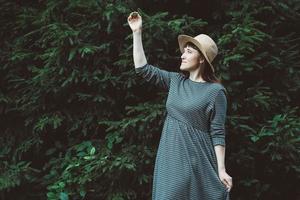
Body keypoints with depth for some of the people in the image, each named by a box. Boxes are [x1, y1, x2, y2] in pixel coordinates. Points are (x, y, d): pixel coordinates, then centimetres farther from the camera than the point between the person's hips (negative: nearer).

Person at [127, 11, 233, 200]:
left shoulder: (215, 91, -9)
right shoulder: (176, 81, 8)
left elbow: (217, 133, -10)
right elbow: (143, 69, 6)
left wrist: (221, 169, -15)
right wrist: (137, 32, 3)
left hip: (197, 161, -6)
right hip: (171, 161, 6)